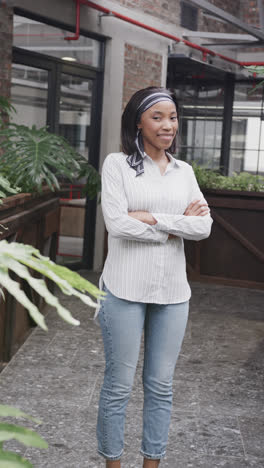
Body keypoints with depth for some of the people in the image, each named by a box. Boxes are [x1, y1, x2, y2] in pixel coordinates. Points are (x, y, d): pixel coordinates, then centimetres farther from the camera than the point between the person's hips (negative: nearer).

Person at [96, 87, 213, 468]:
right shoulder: (118, 164, -3)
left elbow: (204, 226, -3)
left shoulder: (184, 171, 9)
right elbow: (117, 224, -15)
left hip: (173, 292, 4)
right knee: (118, 386, 5)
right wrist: (179, 224, -9)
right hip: (126, 290, -4)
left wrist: (153, 218, -13)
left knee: (161, 386, 12)